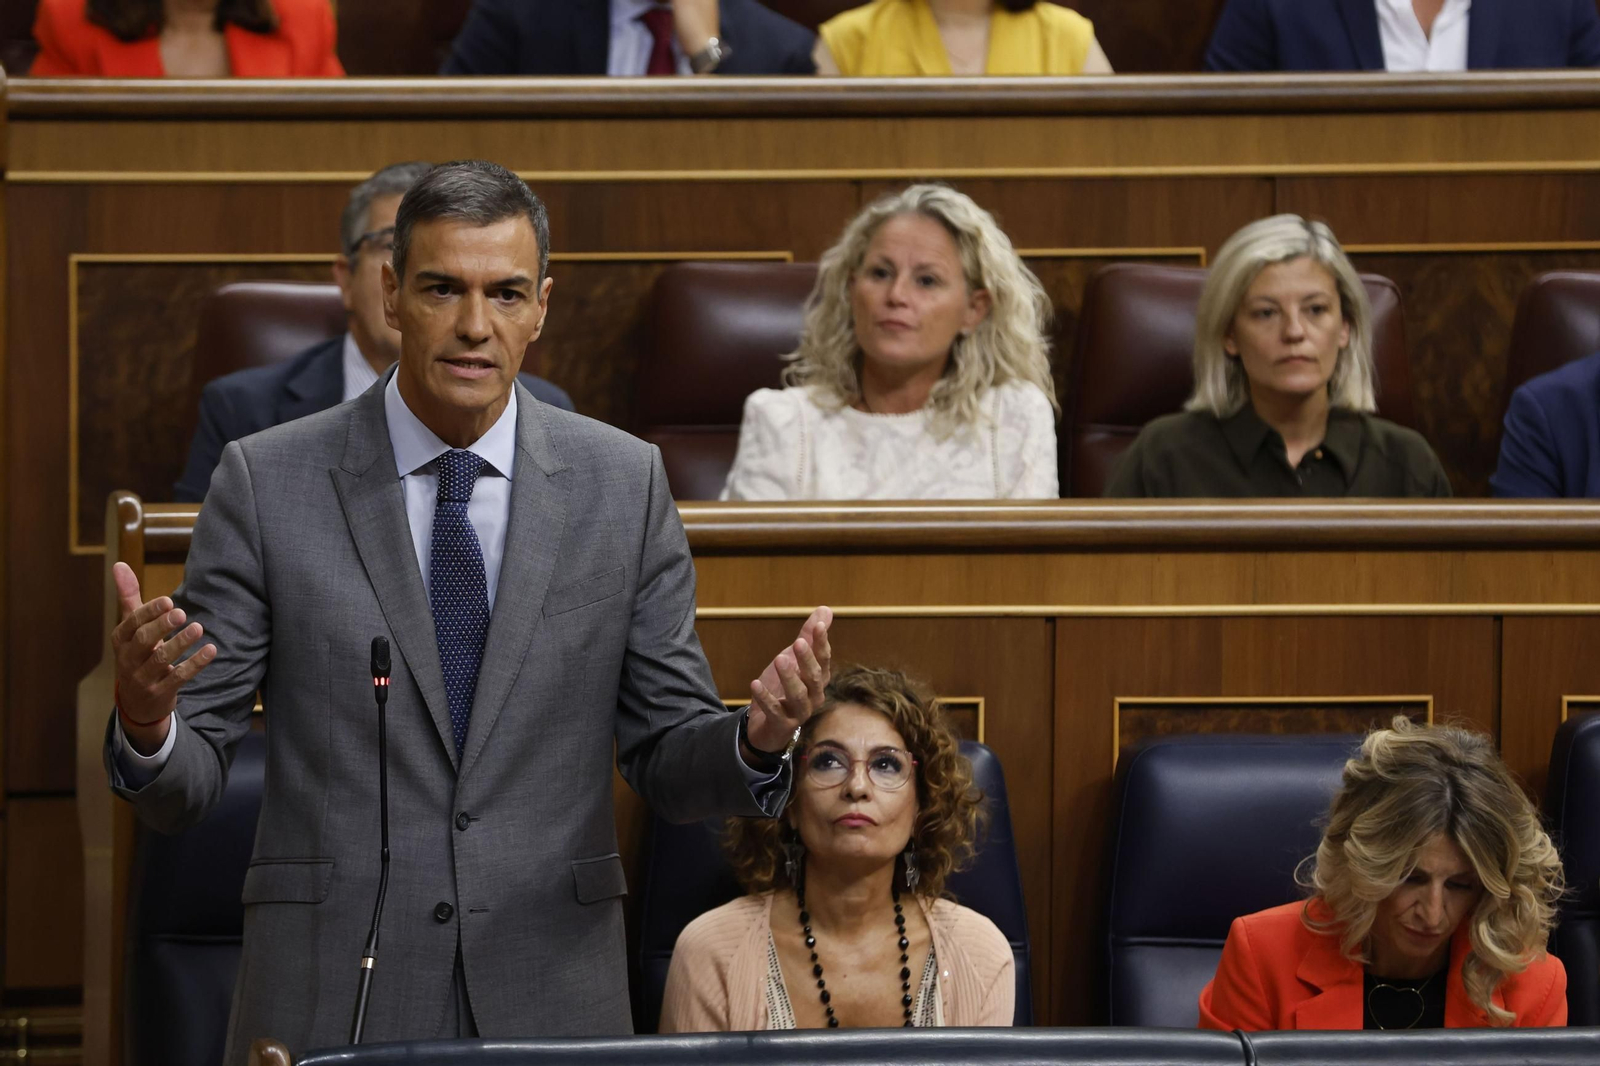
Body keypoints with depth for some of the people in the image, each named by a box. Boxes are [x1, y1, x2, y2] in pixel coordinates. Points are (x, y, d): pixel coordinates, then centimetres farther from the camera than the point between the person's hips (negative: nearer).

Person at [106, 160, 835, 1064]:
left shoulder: (625, 483, 3)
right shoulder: (268, 480, -2)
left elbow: (668, 760, 6)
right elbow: (184, 789, -3)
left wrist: (759, 740, -15)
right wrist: (146, 721, -25)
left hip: (552, 991, 1)